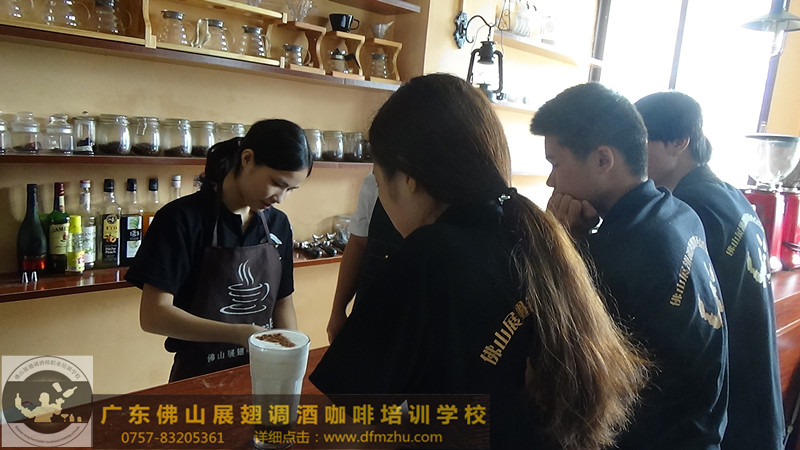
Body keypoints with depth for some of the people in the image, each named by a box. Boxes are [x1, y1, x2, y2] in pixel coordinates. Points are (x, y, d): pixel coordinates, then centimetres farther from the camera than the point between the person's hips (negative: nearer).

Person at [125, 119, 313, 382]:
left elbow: (282, 303, 6)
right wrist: (240, 334, -27)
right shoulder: (183, 219, -16)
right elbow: (153, 315, -19)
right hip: (199, 376, -4)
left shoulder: (278, 224, -1)